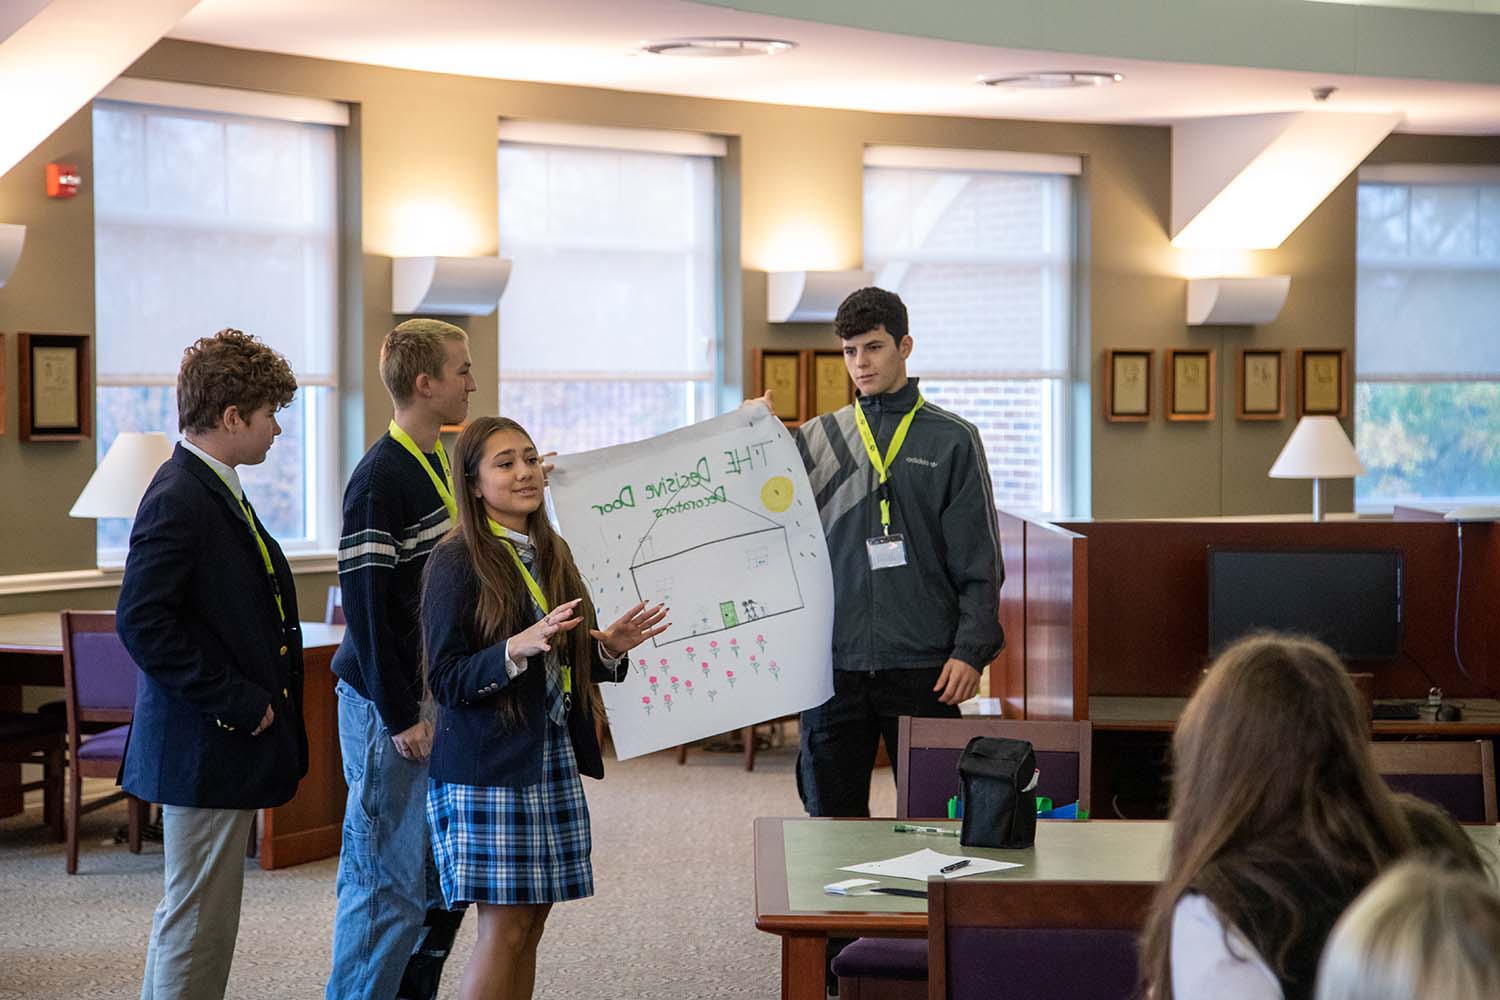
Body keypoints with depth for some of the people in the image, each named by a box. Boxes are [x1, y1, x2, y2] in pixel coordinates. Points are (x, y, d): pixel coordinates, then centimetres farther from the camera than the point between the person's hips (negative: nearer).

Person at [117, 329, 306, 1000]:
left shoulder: (216, 491, 14)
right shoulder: (179, 498, -17)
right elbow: (142, 623, -24)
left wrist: (258, 699, 12)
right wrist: (236, 702, -20)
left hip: (231, 740, 10)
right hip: (203, 748, -10)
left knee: (197, 914, 16)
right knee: (198, 919, -3)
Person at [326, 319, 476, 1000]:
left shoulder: (440, 464, 12)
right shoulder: (380, 479, -16)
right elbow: (365, 605, -18)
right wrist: (401, 716, -19)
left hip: (440, 701, 9)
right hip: (390, 709, -9)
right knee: (389, 880, -4)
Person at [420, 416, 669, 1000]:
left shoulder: (552, 553, 13)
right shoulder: (457, 561, -9)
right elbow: (445, 681, -13)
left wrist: (609, 649, 1)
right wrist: (517, 649, -27)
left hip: (553, 763, 7)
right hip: (488, 770, -7)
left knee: (531, 924, 7)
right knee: (504, 928, -7)